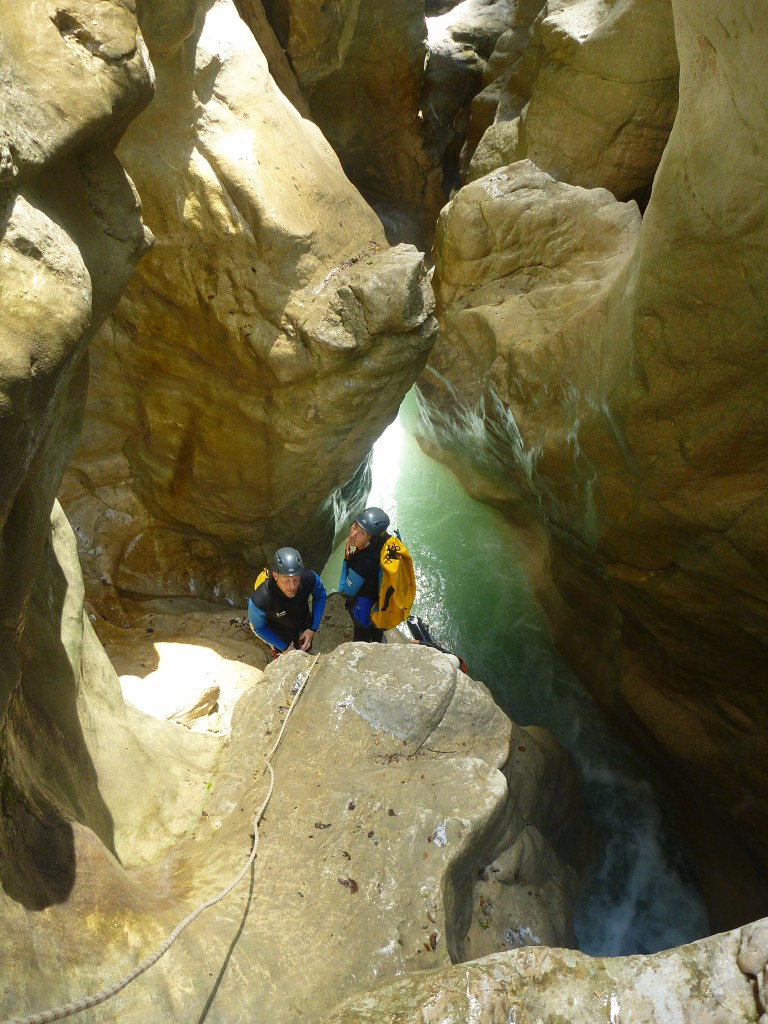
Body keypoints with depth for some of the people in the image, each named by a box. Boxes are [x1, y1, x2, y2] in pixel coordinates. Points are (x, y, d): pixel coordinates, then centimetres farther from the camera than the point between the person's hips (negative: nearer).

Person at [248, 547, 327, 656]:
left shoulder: (310, 578, -36)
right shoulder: (259, 600, -42)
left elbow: (320, 597, -10)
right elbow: (258, 627, -19)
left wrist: (313, 628, -11)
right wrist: (284, 647, -14)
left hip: (303, 628, 3)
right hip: (278, 636, -3)